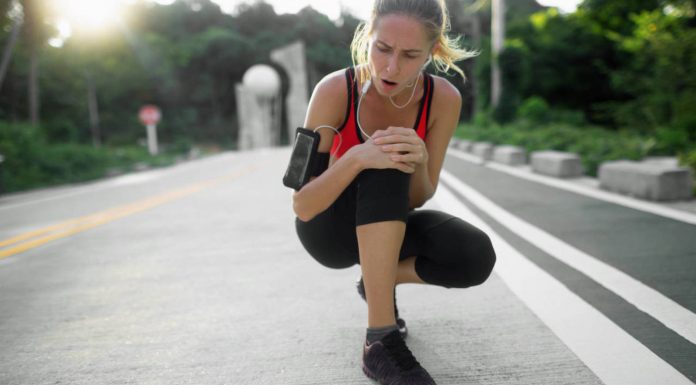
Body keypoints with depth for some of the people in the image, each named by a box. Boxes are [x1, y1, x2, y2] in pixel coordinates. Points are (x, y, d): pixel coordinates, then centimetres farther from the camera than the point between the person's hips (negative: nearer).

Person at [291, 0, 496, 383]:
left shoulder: (444, 98, -18)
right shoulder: (334, 90, -25)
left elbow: (416, 200, -12)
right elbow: (302, 207, -26)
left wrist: (420, 160, -34)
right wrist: (356, 157, -43)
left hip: (384, 227, 3)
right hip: (328, 228, -3)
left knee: (475, 257, -25)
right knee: (384, 168, -35)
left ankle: (377, 281, 3)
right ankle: (380, 340, -31)